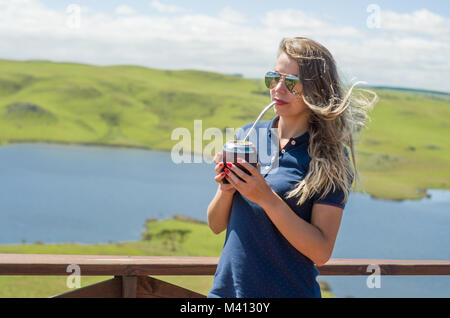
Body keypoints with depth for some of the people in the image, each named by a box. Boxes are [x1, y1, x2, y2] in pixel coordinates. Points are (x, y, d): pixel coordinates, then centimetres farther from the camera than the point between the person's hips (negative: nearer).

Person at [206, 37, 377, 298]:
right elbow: (216, 225, 6)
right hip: (226, 287, 4)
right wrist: (226, 190, -13)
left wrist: (266, 198, -22)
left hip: (288, 291, -3)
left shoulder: (330, 157, -9)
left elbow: (321, 252, -15)